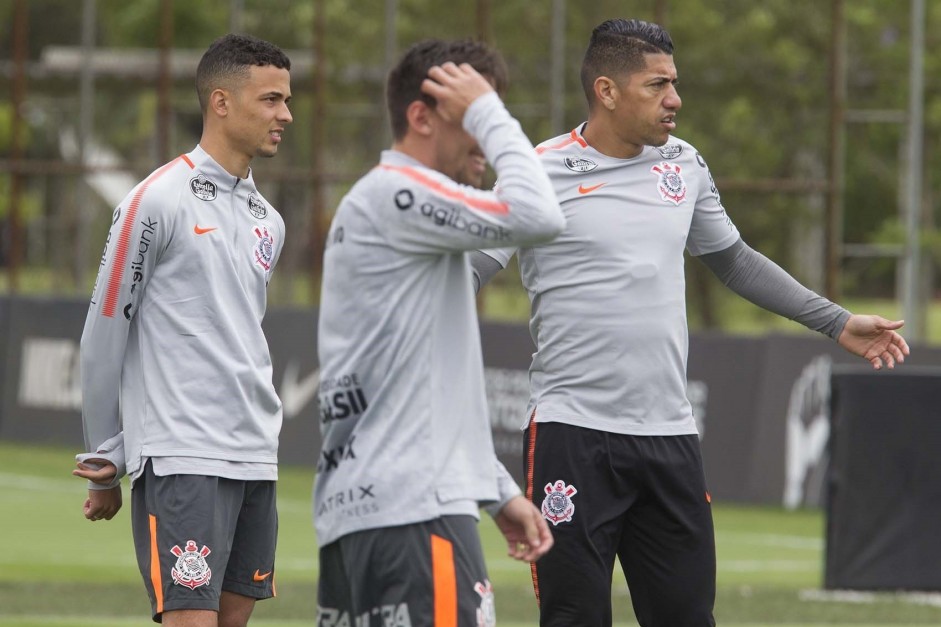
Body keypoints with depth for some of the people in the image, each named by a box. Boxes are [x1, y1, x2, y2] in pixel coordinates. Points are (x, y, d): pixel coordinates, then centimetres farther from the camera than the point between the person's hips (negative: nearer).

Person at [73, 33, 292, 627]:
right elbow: (104, 333, -1)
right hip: (182, 460, -7)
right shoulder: (158, 201, -6)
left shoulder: (268, 220, 15)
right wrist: (105, 458, 4)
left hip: (256, 459, 7)